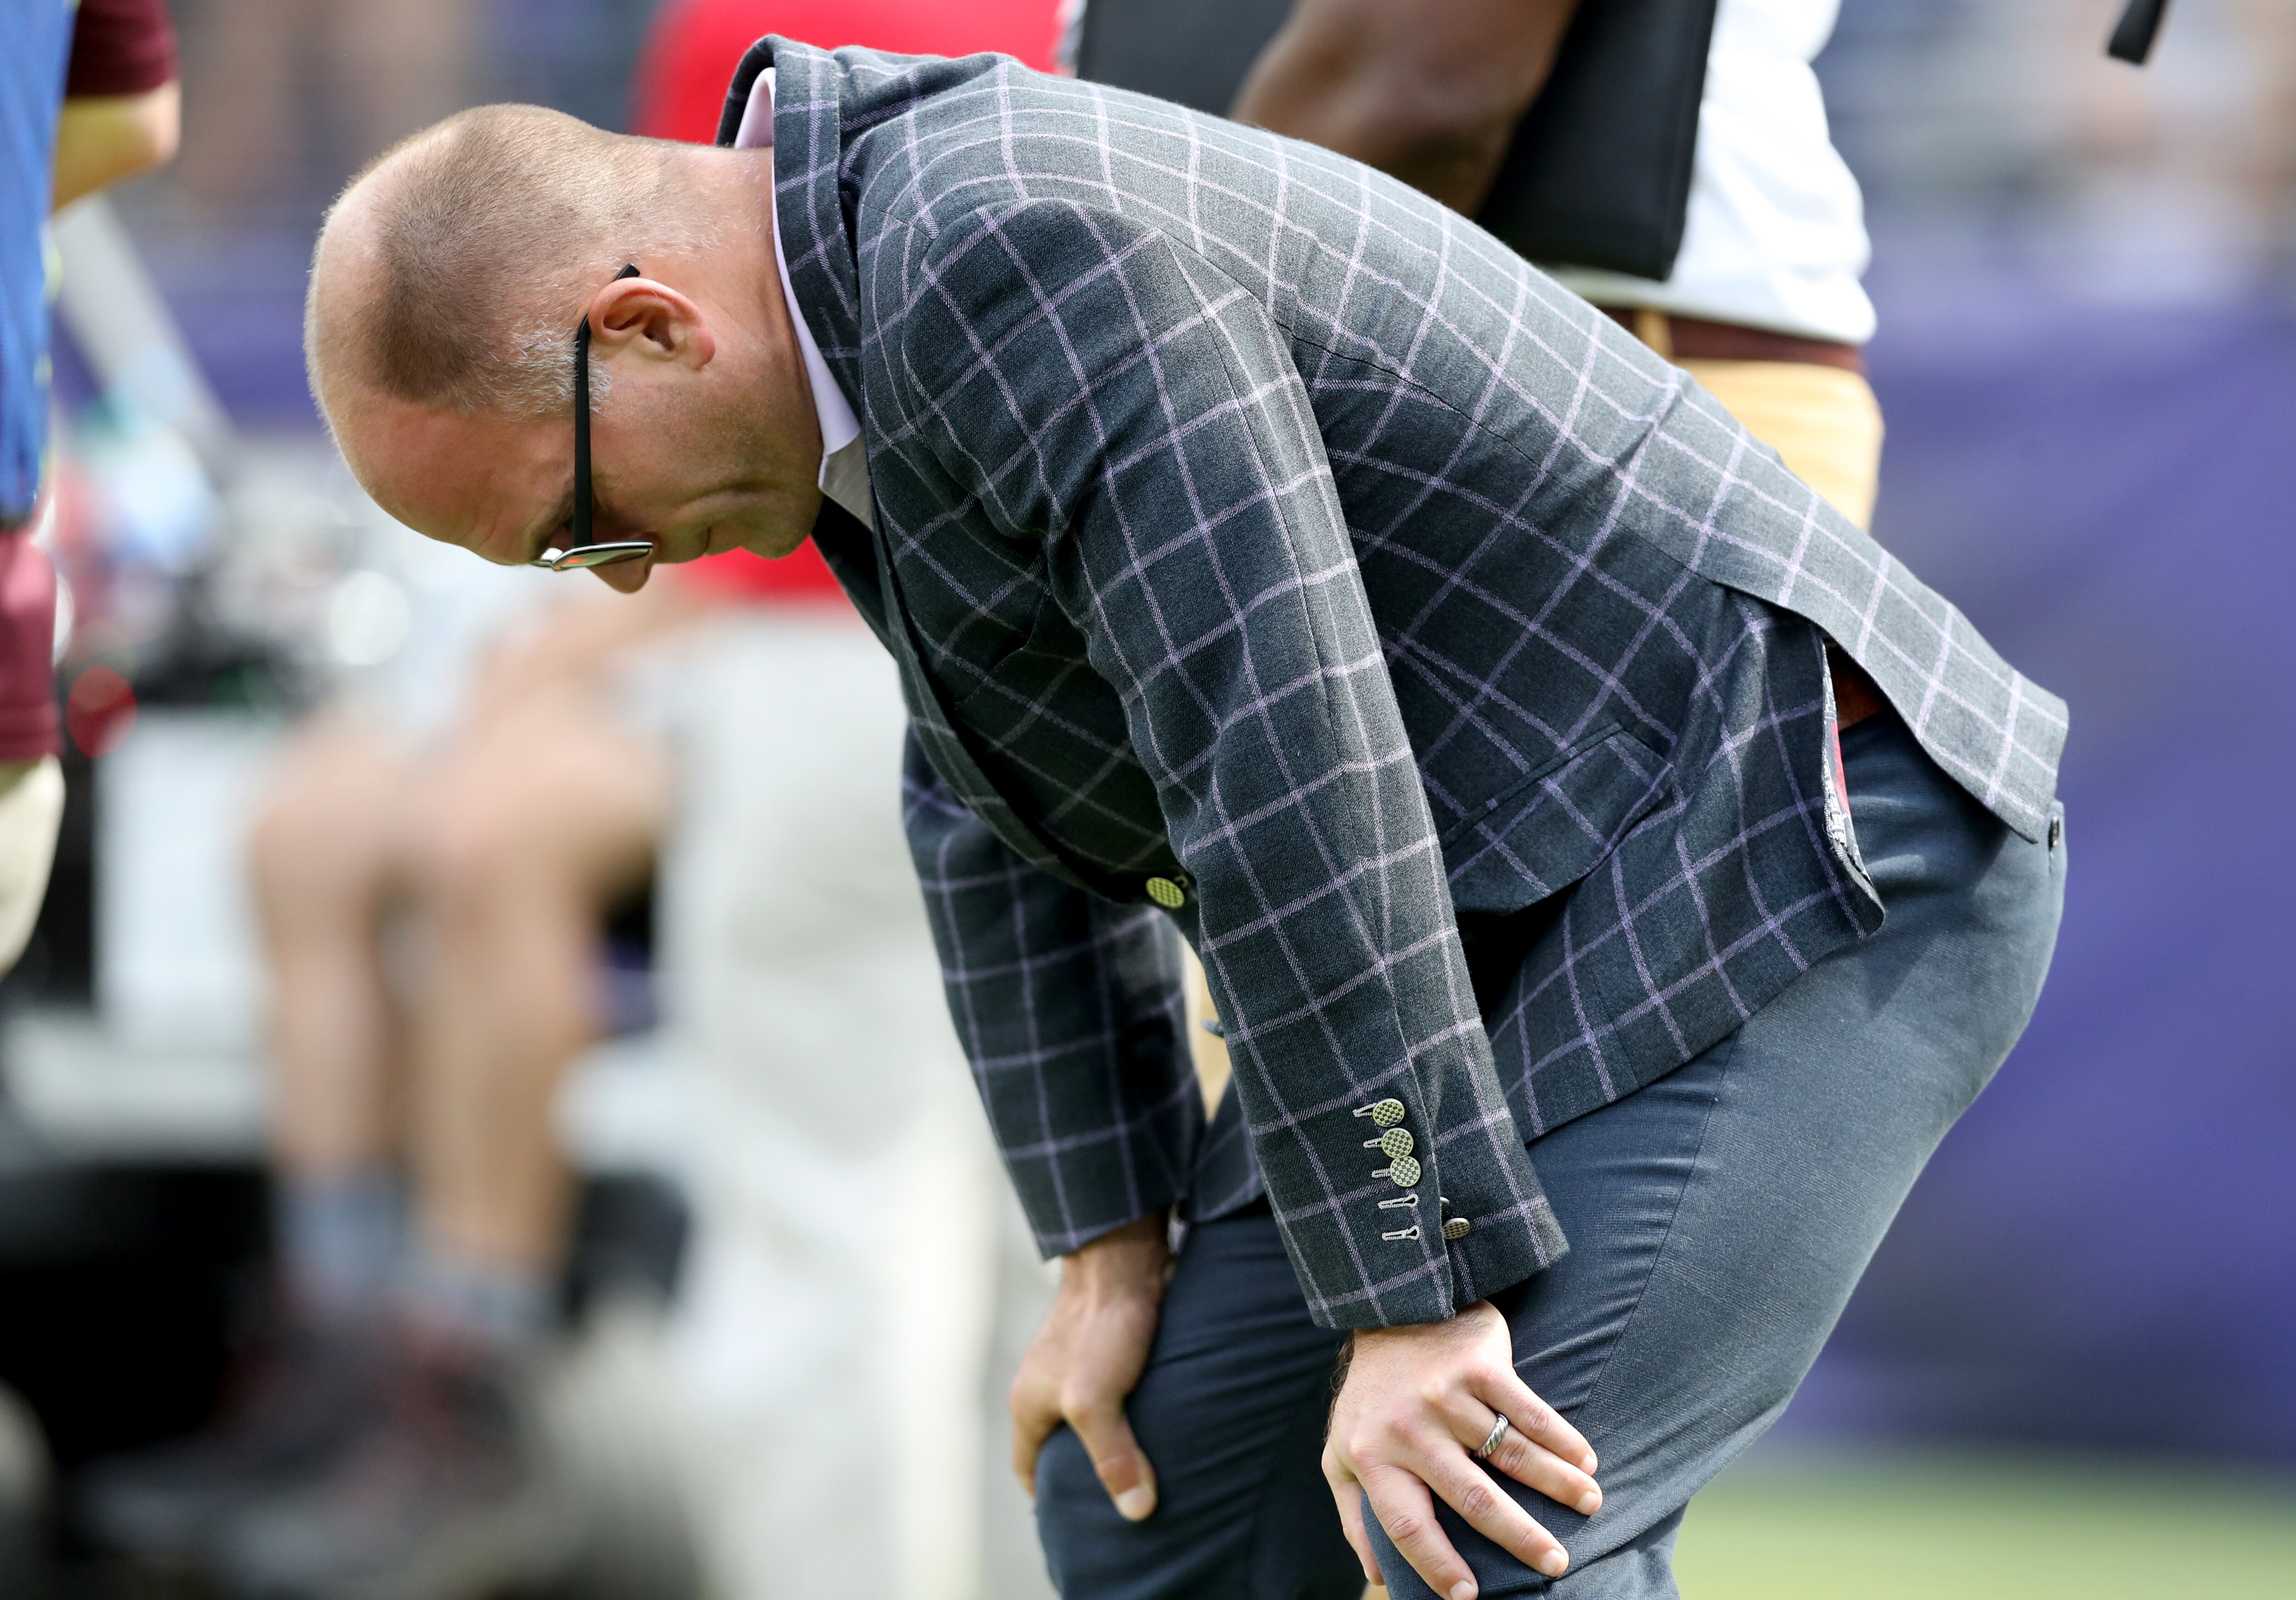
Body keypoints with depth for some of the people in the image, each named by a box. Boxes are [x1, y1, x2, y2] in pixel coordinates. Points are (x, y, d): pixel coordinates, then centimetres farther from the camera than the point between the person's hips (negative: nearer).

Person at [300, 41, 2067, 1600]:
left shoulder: (1024, 247, -25)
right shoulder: (864, 292, 7)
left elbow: (1292, 775, -28)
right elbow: (999, 816, 13)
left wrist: (1413, 1291, -25)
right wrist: (1113, 1245, 8)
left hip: (1801, 875, -10)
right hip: (1538, 918, 10)